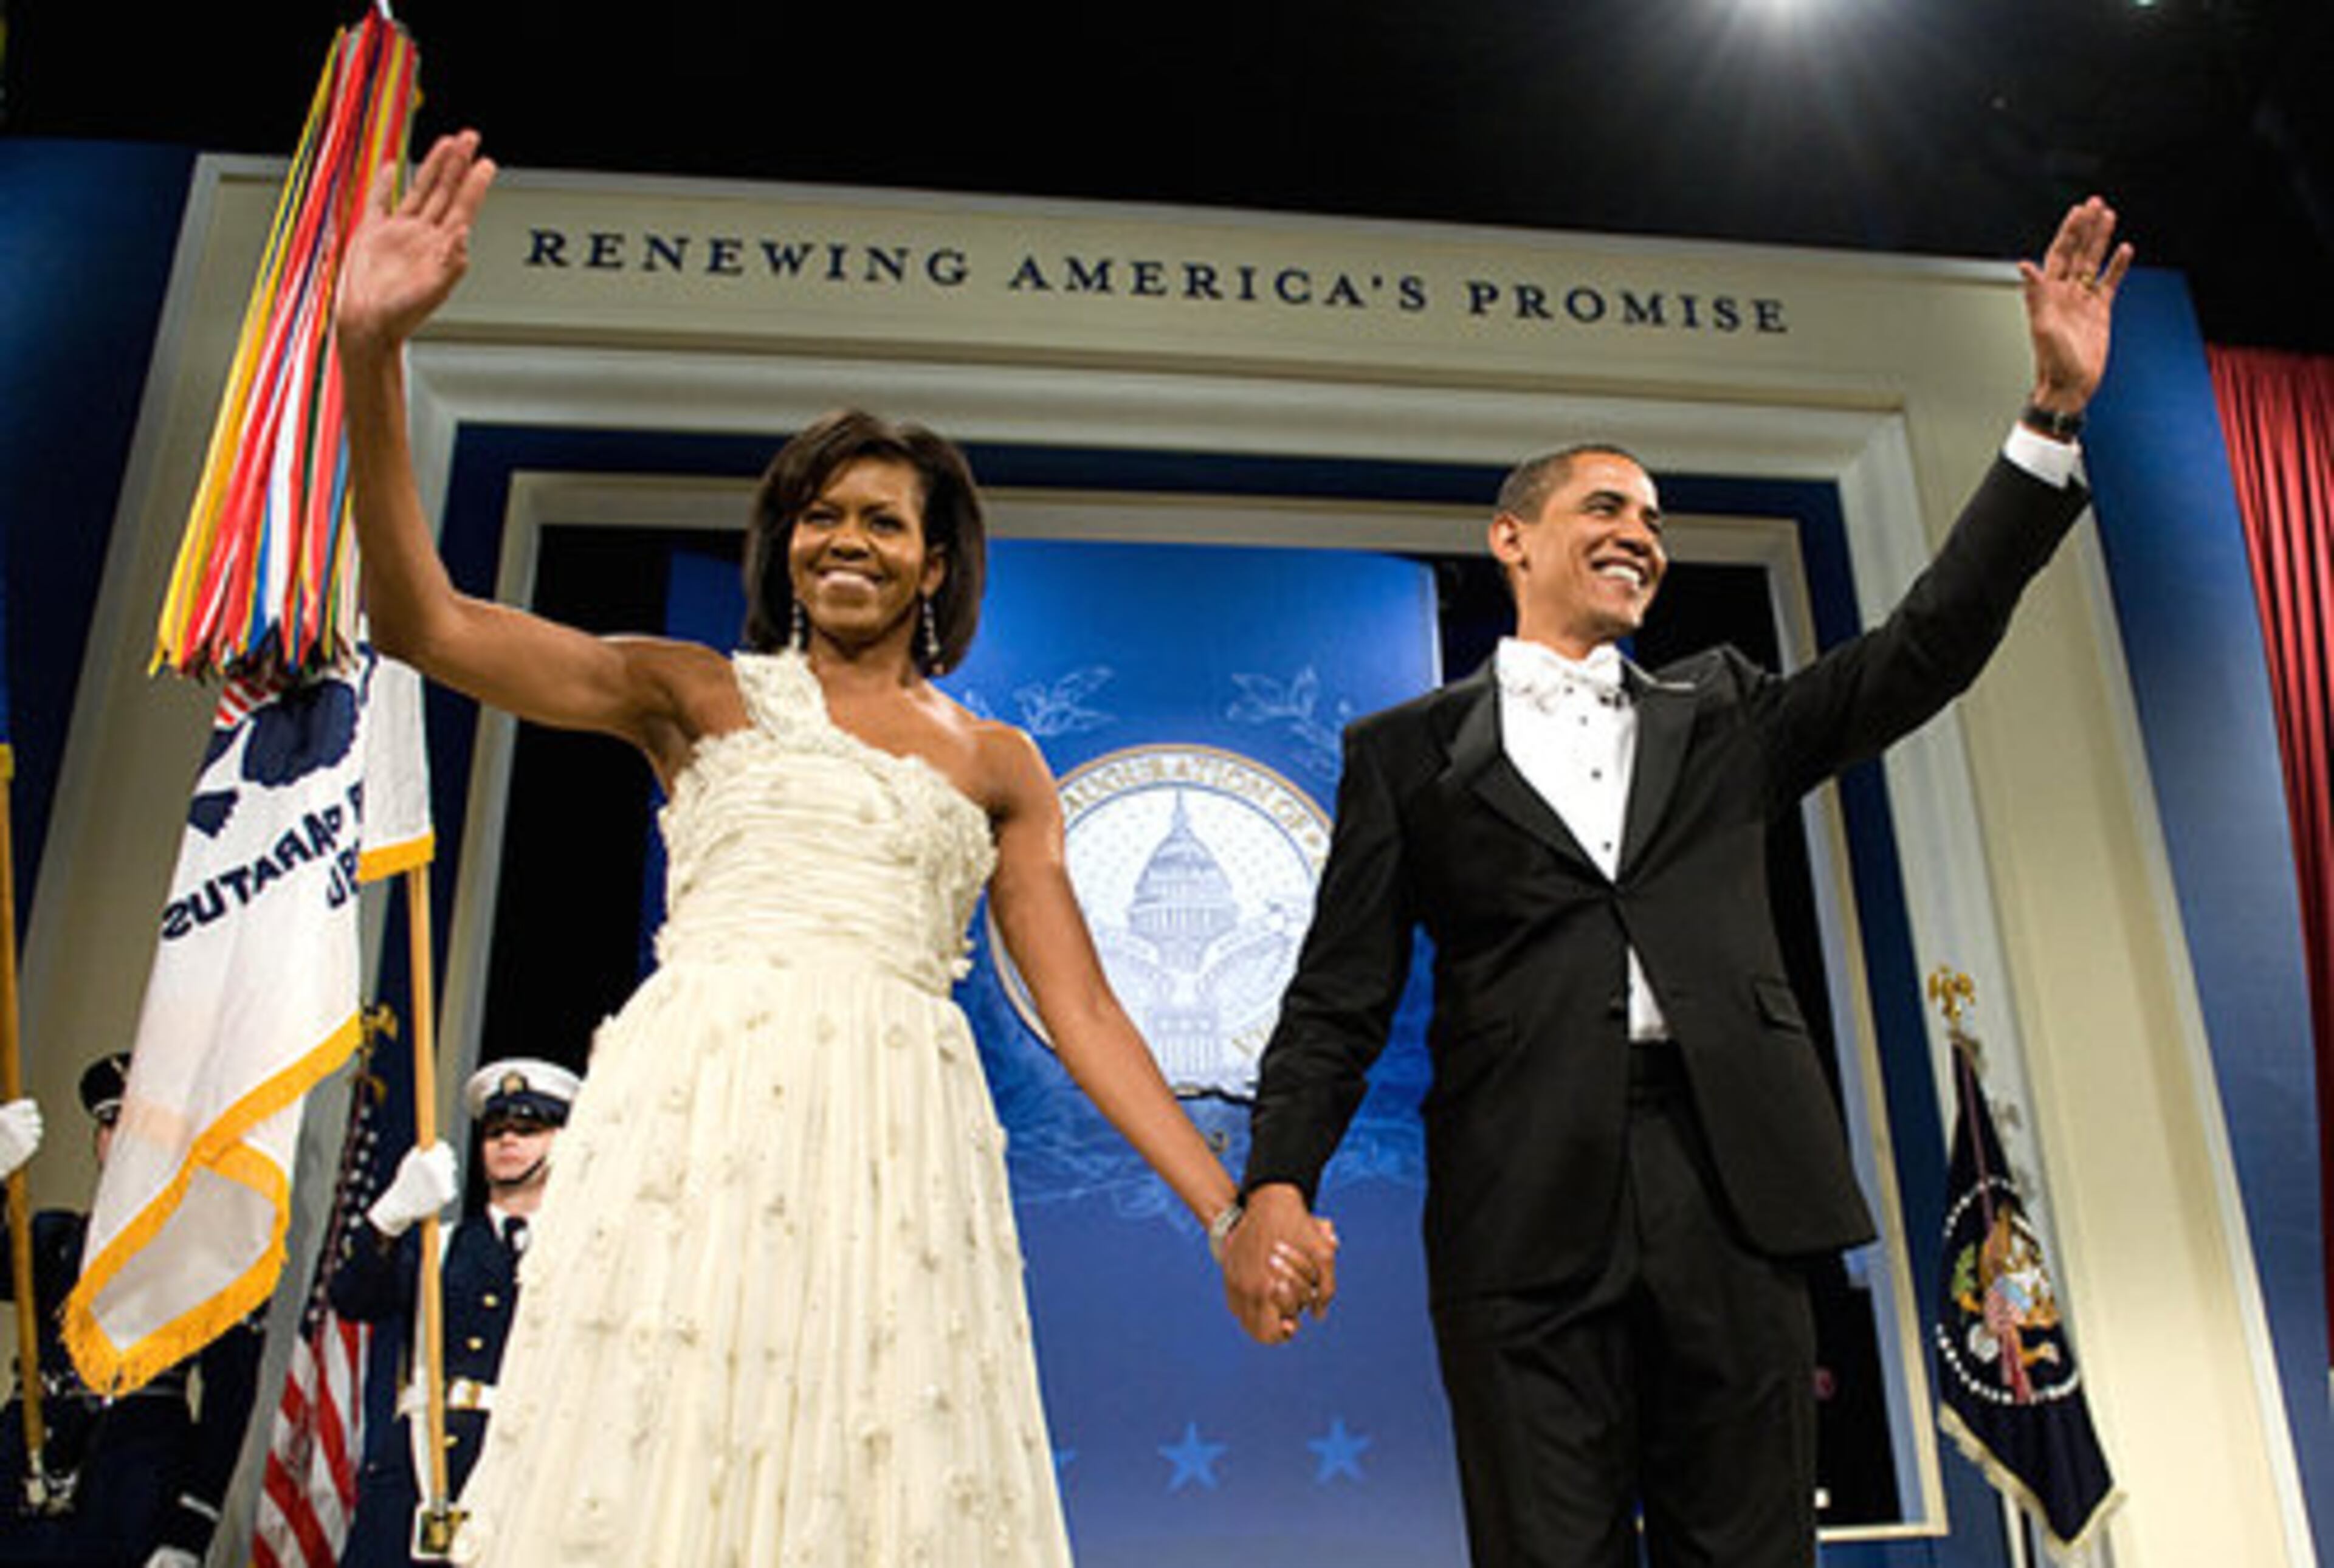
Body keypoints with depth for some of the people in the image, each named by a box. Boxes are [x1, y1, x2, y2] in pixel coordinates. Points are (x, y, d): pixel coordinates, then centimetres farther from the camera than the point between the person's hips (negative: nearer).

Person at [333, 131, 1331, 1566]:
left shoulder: (997, 763, 16)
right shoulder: (701, 694, 14)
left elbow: (1080, 1007, 10)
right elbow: (423, 622, 3)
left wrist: (1229, 1211, 1)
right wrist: (372, 354, -9)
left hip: (896, 1145, 2)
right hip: (697, 1112, -1)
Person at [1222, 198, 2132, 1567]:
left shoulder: (1721, 716, 18)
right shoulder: (1407, 752, 9)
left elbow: (1930, 647, 10)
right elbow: (1342, 996, 4)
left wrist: (2056, 412, 4)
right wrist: (1279, 1179, -10)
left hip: (1731, 1185, 3)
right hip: (1526, 1204, -2)